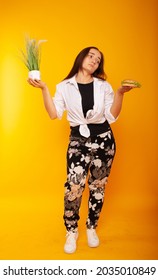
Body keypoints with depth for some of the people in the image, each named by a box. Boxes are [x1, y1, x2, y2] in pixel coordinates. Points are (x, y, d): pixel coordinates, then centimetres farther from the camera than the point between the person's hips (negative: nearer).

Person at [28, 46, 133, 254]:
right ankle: (71, 232, 13)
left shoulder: (104, 86, 6)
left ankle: (92, 228, 30)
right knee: (73, 188, -11)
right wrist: (44, 89, -12)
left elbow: (112, 117, 0)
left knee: (98, 187, 9)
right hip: (78, 141, -1)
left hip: (103, 140, 2)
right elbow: (54, 114, -7)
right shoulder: (65, 87, 4)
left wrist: (120, 93, -11)